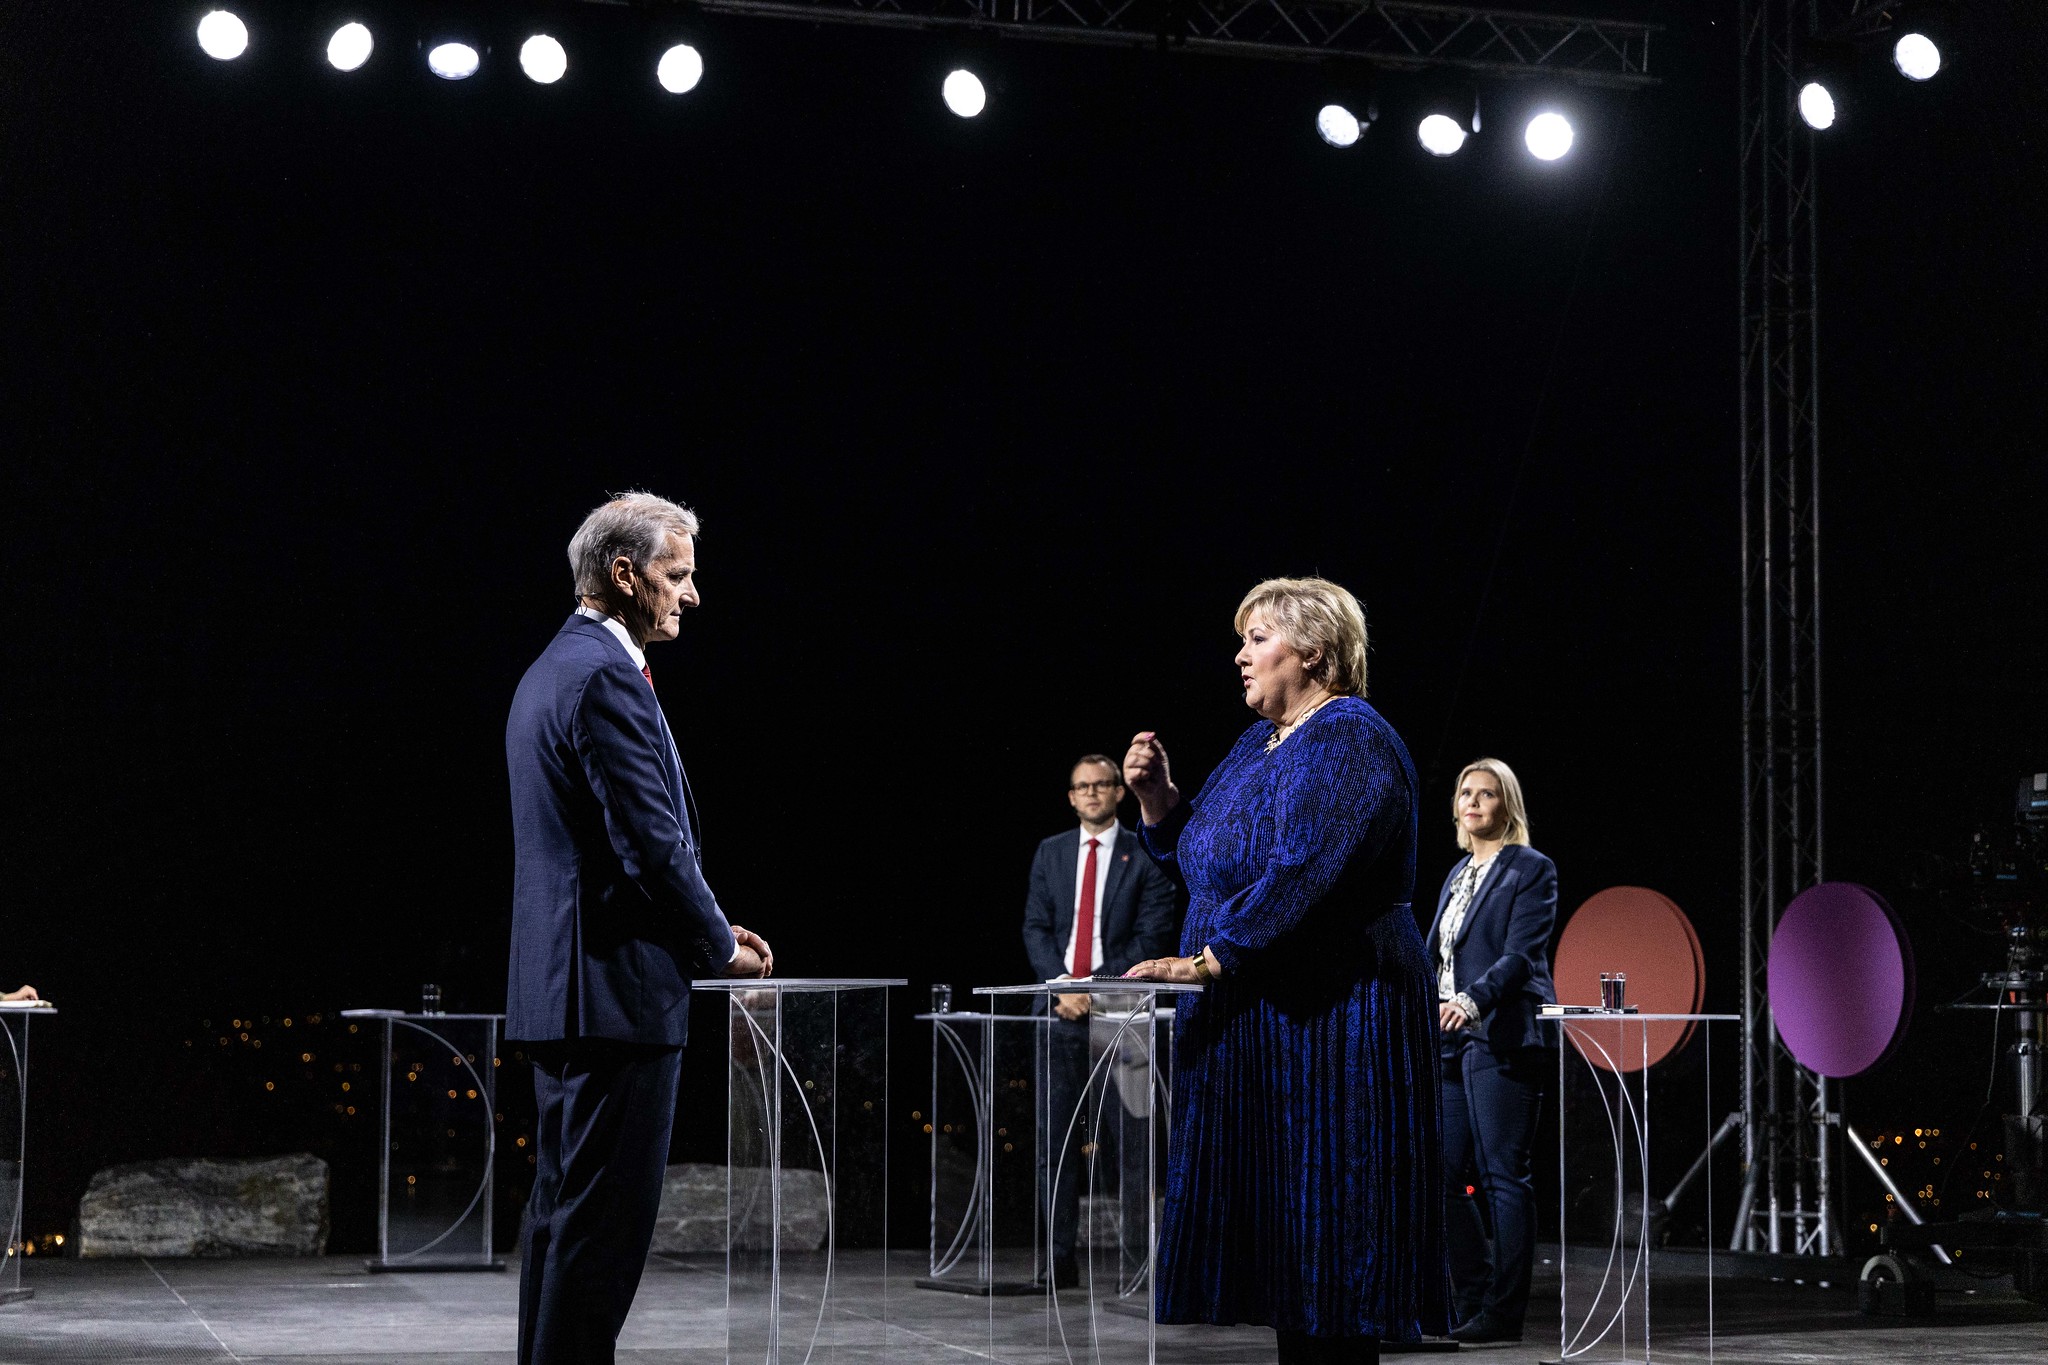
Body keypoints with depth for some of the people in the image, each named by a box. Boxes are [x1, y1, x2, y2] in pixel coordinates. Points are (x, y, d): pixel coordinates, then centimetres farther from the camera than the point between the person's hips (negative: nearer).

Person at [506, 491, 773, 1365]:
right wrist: (721, 947, -4)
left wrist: (699, 932, 16)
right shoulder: (606, 677, -15)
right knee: (606, 1218, -7)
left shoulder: (551, 670, 17)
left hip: (559, 987, 11)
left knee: (563, 1208, 14)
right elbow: (654, 841, -19)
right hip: (618, 987, -11)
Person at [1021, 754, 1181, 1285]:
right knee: (1056, 1136, 2)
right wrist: (1062, 984, -6)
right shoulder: (1051, 853, 14)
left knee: (1126, 1136, -5)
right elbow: (1035, 927, 10)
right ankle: (1059, 1256, 4)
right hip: (1062, 1008, 3)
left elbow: (1152, 936, -3)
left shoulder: (1144, 857, 2)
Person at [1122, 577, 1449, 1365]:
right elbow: (1197, 860, 23)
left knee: (1324, 1222, -6)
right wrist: (1157, 797, 6)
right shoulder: (1257, 744, 17)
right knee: (1280, 1230, 10)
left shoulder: (1349, 741, -12)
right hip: (1253, 1023, 9)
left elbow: (1301, 872, -24)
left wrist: (1208, 959, -25)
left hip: (1327, 1024, -9)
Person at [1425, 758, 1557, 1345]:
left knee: (1504, 1175, -7)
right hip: (1452, 1042, 8)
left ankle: (1504, 1312, -4)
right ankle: (1472, 1301, 16)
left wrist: (1473, 999, -28)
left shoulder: (1531, 869, -3)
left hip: (1502, 1039, -8)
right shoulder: (1457, 875, 20)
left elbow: (1521, 954, -15)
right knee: (1440, 1174, 7)